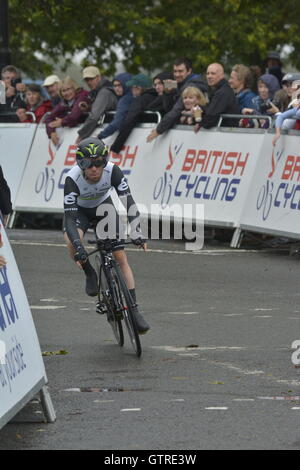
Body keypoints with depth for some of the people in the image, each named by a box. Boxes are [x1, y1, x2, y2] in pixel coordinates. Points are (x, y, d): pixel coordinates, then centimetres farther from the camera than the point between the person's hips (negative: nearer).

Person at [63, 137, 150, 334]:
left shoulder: (113, 171, -31)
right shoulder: (73, 179, -35)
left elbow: (128, 202, -30)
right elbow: (70, 218, -37)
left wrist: (137, 233, -42)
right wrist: (78, 247, -49)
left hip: (104, 207, 2)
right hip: (80, 210, -2)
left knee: (121, 257, -8)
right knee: (72, 243, -33)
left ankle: (134, 310, -4)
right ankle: (90, 274, -3)